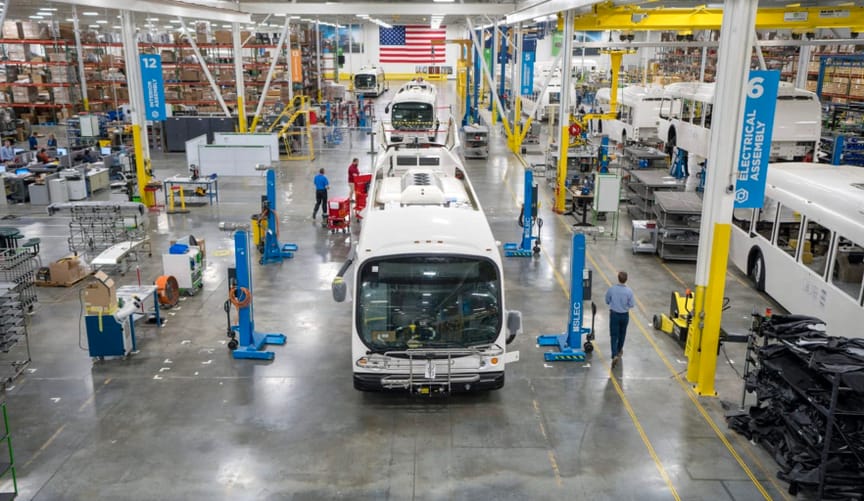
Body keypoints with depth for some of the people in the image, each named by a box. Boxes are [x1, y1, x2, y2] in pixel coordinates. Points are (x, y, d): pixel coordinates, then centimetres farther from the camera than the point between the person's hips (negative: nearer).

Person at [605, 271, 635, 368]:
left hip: (614, 314, -1)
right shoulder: (629, 291, -16)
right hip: (624, 315, 1)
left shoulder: (611, 289, -16)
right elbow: (631, 305, -7)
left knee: (614, 335, 2)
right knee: (622, 333, 23)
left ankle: (615, 355, -12)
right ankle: (619, 350, 42)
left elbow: (607, 301, -3)